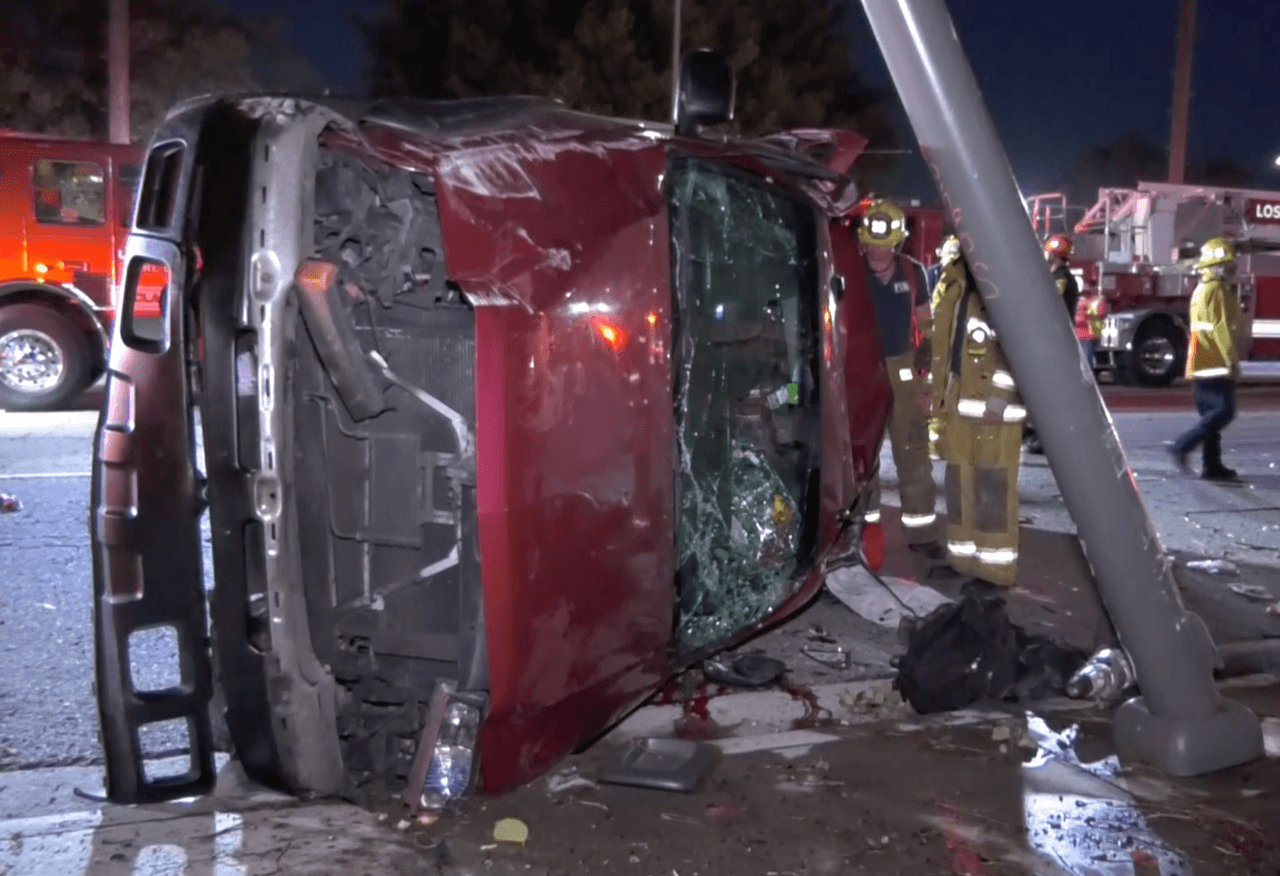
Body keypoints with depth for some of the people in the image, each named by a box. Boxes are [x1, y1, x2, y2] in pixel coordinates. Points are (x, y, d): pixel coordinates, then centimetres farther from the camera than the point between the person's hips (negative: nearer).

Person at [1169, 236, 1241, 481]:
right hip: (1216, 363, -10)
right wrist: (1232, 360, -19)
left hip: (1202, 364, 10)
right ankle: (1182, 446, -12)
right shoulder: (1216, 291, -13)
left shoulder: (1201, 289, 19)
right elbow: (1221, 329, -19)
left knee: (1210, 413, 10)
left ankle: (1212, 465, 12)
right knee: (1224, 411, -9)